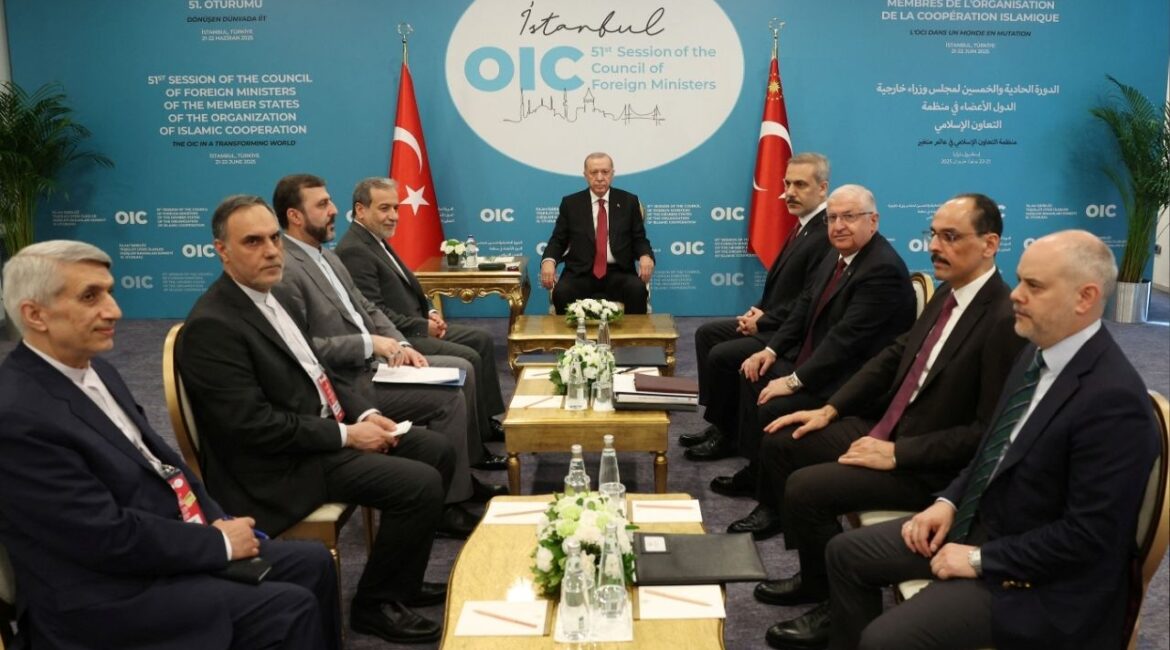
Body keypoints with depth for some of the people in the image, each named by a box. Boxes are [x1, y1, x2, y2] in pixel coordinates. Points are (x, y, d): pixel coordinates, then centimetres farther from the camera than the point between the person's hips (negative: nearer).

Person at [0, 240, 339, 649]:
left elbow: (158, 458, 13)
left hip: (172, 543, 9)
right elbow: (109, 538, -23)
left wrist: (219, 521, -2)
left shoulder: (93, 369, 6)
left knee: (312, 562, 5)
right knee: (290, 610, -16)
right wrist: (219, 542, -13)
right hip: (114, 596, -9)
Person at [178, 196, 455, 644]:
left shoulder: (267, 296, 9)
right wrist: (346, 435, -19)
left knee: (438, 451, 9)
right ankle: (375, 602, 4)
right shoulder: (212, 325, -20)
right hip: (282, 465, -10)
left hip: (326, 427, 10)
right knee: (421, 484, -18)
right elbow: (252, 424, -25)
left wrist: (364, 412, 1)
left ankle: (402, 579, 22)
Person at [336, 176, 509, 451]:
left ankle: (488, 420, 14)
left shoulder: (377, 240, 13)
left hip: (416, 325, 11)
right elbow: (374, 313, -24)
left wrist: (429, 313, 3)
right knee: (468, 358, -19)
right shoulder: (353, 251, -19)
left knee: (482, 339, 9)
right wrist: (423, 326, -16)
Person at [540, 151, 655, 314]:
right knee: (562, 292, -32)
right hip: (580, 273, 0)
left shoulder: (628, 201, 10)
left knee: (638, 290, -31)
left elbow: (639, 239, 12)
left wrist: (646, 256, -12)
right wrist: (548, 260, -11)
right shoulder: (570, 203, 10)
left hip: (618, 273, 0)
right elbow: (558, 240, 11)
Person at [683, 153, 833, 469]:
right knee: (706, 333, 10)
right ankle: (718, 422, 14)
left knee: (722, 355, -17)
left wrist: (763, 321, -15)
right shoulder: (805, 225, 9)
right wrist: (760, 311, 1)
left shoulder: (826, 234, -22)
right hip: (773, 322, 11)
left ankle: (726, 434, 5)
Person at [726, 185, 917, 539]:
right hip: (816, 360, 10)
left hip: (850, 382, -10)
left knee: (772, 410, -21)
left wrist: (795, 380, -25)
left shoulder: (884, 269, -24)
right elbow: (806, 306, 14)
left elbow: (847, 337, -28)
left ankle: (774, 507, -2)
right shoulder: (838, 254, 7)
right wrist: (772, 349, 2)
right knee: (753, 378, 5)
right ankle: (755, 468, 15)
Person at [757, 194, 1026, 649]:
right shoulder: (948, 294, 5)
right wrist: (830, 409, 5)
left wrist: (898, 454, -22)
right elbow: (894, 355, 13)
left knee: (806, 487, -22)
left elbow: (989, 432, -23)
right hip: (885, 427, 9)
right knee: (779, 443, 5)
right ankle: (814, 573, 16)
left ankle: (837, 604, 3)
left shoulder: (1006, 320, -22)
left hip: (930, 467, -9)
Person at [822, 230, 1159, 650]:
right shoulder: (1038, 352, 2)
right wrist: (949, 501, 2)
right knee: (846, 553, 6)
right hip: (980, 521, 9)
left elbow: (1088, 536, -25)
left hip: (1036, 575, -9)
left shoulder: (1114, 399, -26)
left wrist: (979, 559, -18)